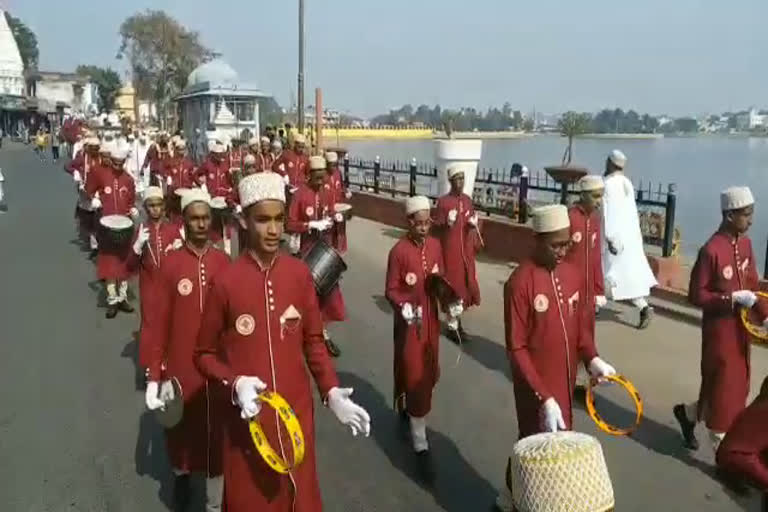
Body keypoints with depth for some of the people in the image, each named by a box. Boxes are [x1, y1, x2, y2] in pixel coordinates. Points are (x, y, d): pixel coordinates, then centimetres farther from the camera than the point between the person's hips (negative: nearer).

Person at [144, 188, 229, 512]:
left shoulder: (223, 262, -1)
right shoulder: (170, 263, -9)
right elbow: (159, 323, -6)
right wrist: (153, 377, -6)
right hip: (181, 367, -1)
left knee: (217, 434, 8)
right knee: (181, 429, 16)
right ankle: (181, 474, 47)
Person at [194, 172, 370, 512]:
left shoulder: (300, 274, -5)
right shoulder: (226, 282, -12)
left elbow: (313, 341, 5)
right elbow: (204, 354, -2)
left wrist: (331, 392, -7)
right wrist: (234, 383, -20)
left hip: (296, 412, 2)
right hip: (248, 417, -2)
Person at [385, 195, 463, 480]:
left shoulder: (436, 246, 0)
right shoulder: (399, 251, -17)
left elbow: (441, 280, 10)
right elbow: (391, 290, -13)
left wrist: (452, 301, -6)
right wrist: (403, 306, -31)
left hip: (431, 320, 6)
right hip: (409, 323, -6)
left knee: (428, 374, 20)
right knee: (414, 376, -1)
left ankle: (407, 412, 47)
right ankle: (421, 445, 6)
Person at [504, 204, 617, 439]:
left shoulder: (574, 274, 2)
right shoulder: (520, 283, -19)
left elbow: (581, 327, 12)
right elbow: (516, 348, -17)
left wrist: (592, 359, -7)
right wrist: (544, 399, -22)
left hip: (566, 383, 6)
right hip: (535, 390, -6)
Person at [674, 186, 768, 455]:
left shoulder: (745, 243, 3)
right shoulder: (711, 250, -21)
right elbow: (696, 296, -17)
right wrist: (733, 299, -23)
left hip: (741, 327, 8)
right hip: (719, 329, -8)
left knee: (737, 386, 17)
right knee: (723, 388, 4)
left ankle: (688, 413, 39)